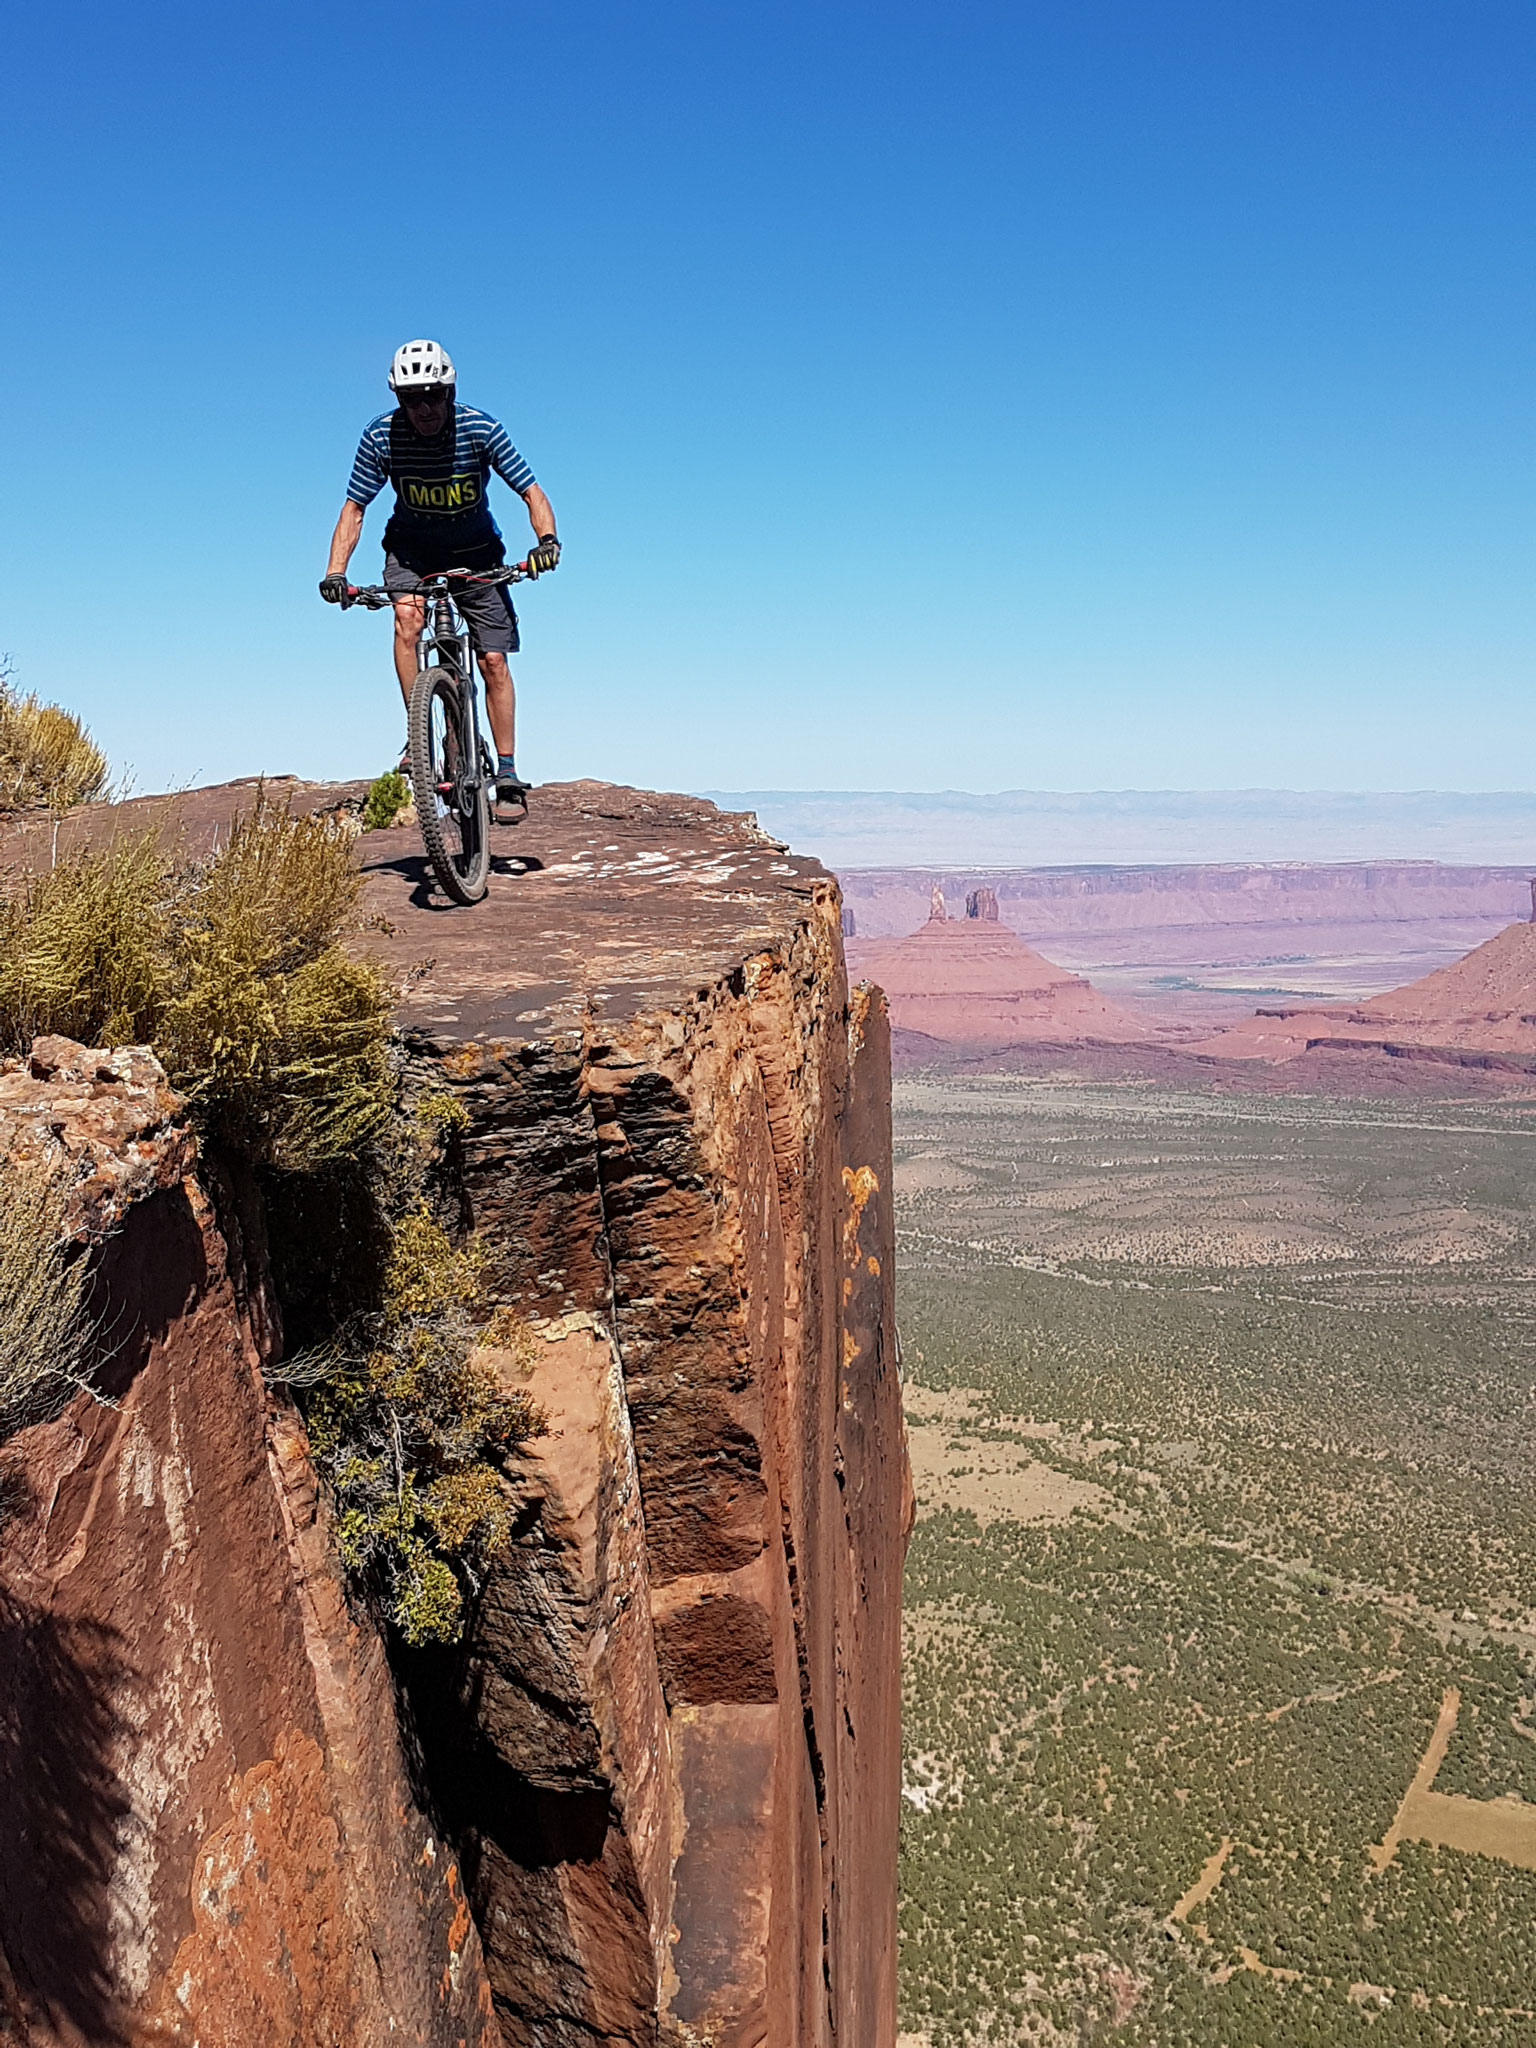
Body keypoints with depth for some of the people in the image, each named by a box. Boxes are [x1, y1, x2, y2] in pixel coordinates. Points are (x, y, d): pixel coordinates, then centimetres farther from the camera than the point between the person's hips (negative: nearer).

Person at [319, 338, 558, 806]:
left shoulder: (481, 430, -23)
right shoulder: (381, 436, -20)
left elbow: (531, 492, -19)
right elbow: (354, 508, -14)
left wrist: (547, 539, -39)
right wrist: (335, 571, -27)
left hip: (475, 549, 0)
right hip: (412, 544, 0)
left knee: (494, 662, -6)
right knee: (407, 614, -31)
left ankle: (506, 769, 5)